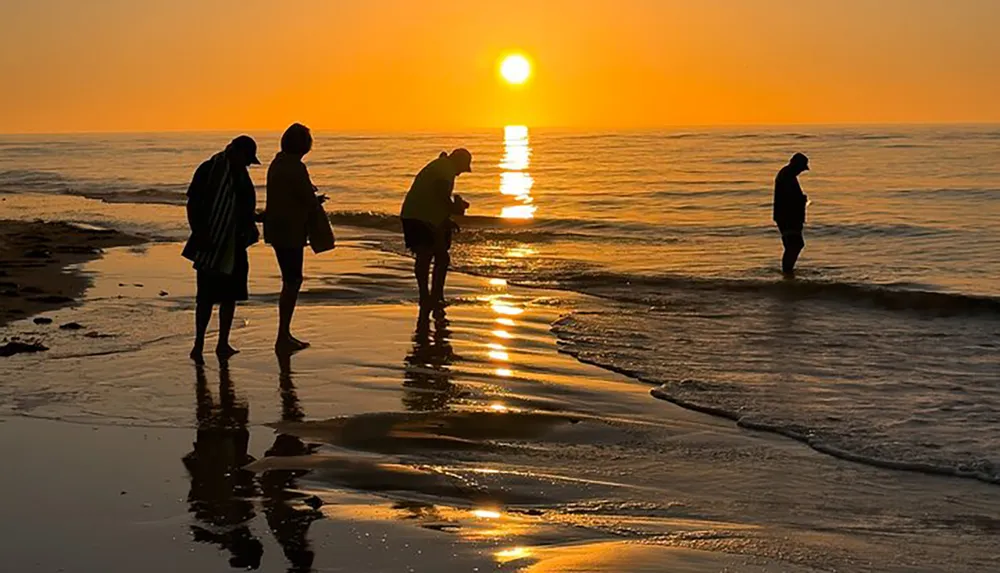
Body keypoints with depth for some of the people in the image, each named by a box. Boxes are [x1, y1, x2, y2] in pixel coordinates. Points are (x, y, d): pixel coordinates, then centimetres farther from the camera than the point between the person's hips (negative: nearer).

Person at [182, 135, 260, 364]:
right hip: (210, 245, -7)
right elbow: (193, 205, -11)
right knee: (206, 296, -4)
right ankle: (198, 345, 5)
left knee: (230, 295, 8)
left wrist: (249, 229, 7)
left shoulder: (241, 174, 11)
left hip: (233, 245, 7)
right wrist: (199, 235, -17)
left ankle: (223, 344, 15)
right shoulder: (208, 170, -10)